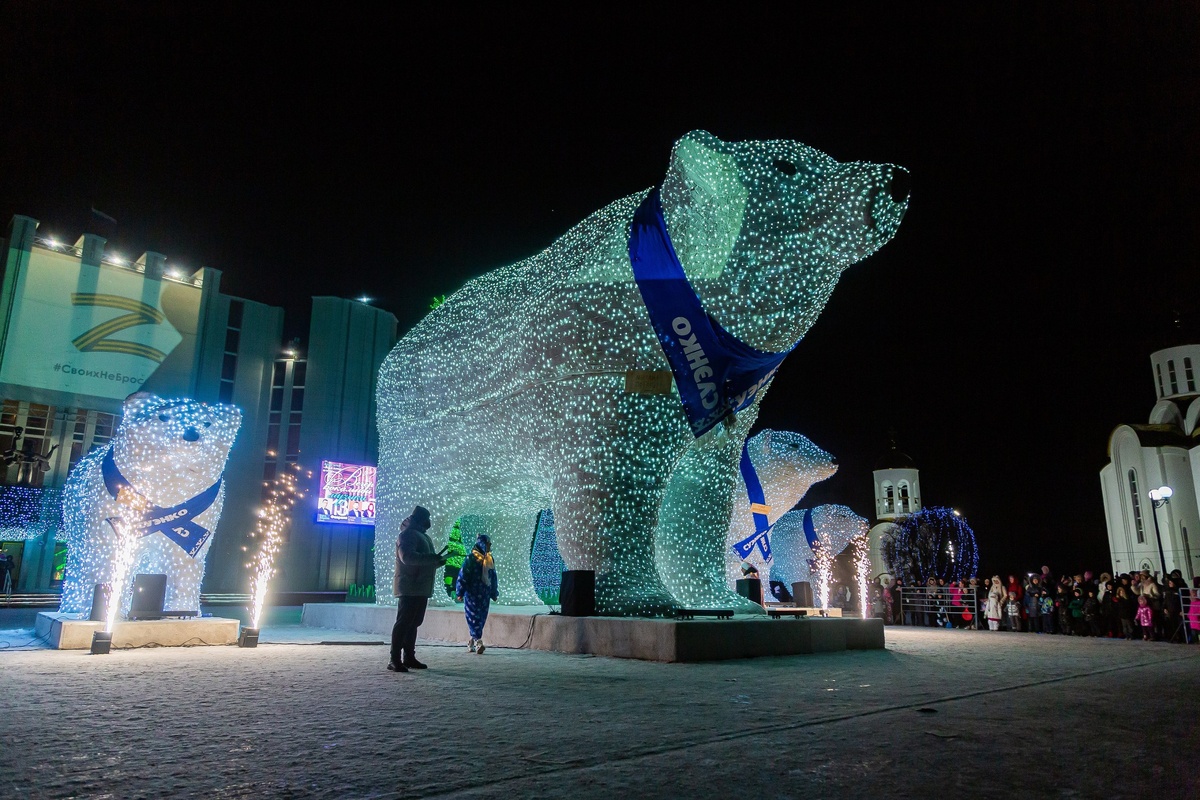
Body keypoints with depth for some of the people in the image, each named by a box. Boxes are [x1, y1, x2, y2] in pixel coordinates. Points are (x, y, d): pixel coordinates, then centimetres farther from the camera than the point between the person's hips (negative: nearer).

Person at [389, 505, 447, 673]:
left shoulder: (422, 535, 22)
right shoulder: (407, 534, -9)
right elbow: (407, 557, -24)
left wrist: (438, 561, 11)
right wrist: (433, 558, -24)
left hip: (421, 588, 10)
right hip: (409, 588, -10)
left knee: (413, 623, 10)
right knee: (403, 623, -10)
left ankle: (409, 657, 15)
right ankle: (395, 660, -10)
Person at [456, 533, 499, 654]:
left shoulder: (489, 559, 10)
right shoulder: (471, 558, -10)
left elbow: (493, 577, 17)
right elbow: (463, 576, -9)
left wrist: (494, 593, 20)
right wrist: (460, 593, -10)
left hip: (484, 595, 6)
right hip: (472, 594, -6)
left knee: (481, 618, 8)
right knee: (474, 617, -7)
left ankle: (472, 642, 17)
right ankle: (478, 641, -12)